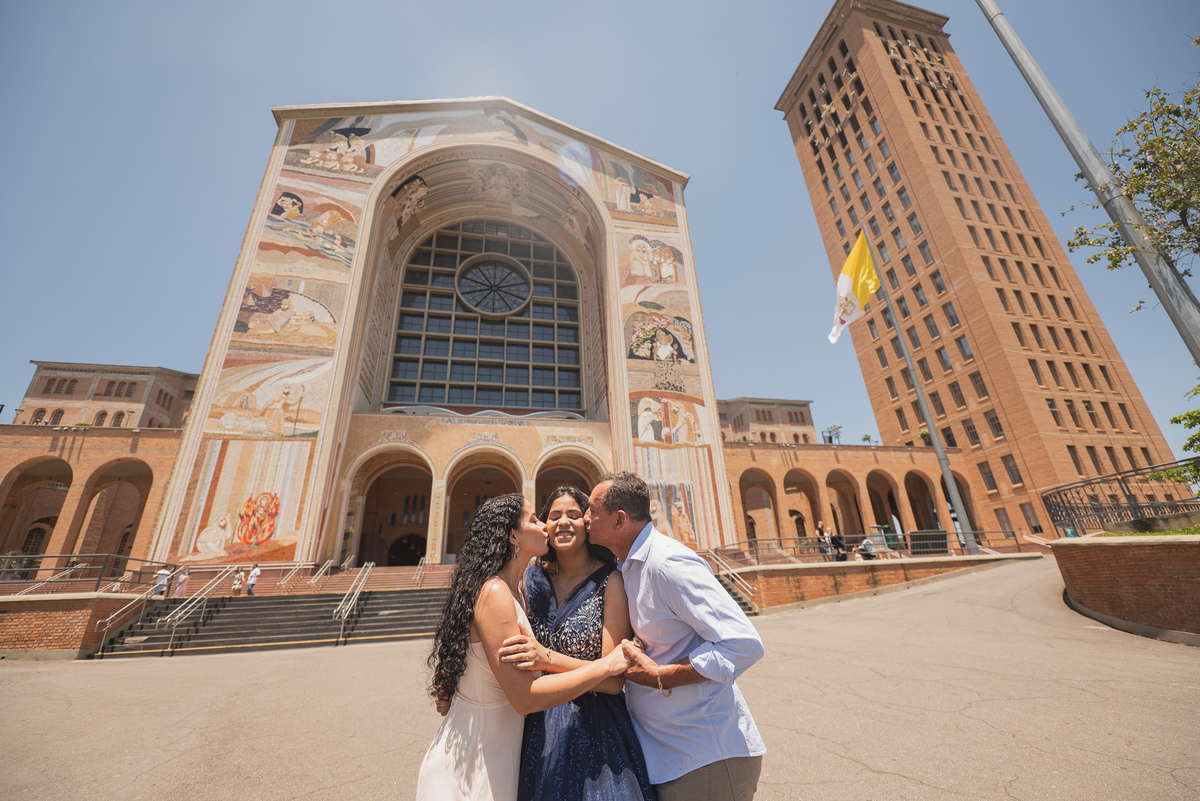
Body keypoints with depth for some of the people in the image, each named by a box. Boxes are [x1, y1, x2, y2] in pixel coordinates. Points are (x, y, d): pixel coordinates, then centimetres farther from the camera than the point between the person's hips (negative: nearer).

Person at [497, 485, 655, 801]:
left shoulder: (609, 581, -15)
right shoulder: (533, 578, -4)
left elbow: (613, 679, -18)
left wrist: (548, 658, -30)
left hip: (593, 728, -3)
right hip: (539, 725, 4)